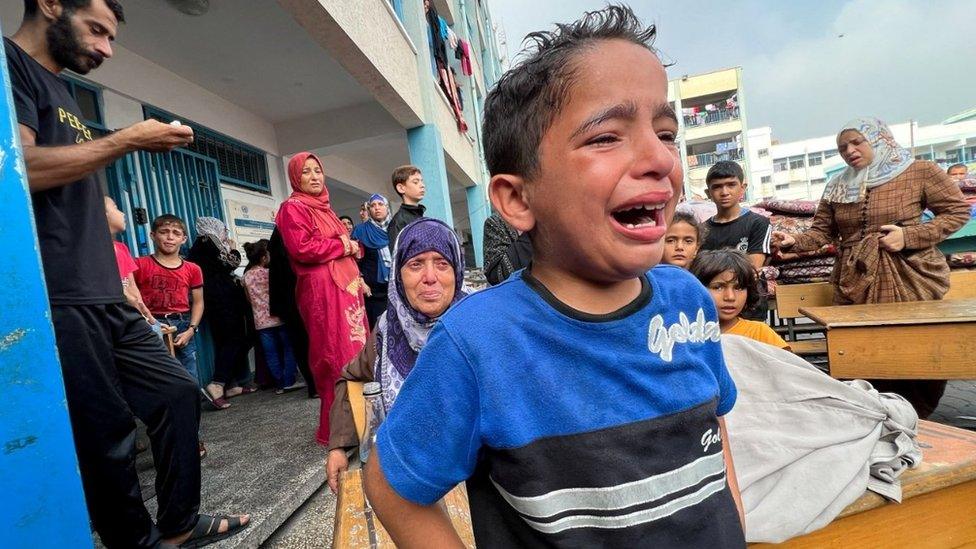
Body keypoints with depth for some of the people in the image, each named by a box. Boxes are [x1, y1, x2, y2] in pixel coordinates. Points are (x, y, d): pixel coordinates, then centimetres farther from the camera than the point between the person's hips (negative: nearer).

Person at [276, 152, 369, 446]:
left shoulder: (325, 208, 23)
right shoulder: (292, 208, -3)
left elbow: (345, 245, 29)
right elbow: (302, 248, -18)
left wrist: (354, 247, 5)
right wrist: (343, 246, -8)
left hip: (346, 286, 9)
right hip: (322, 289, -9)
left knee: (356, 350, 10)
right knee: (337, 357, -8)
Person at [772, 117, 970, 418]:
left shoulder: (919, 172, 0)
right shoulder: (837, 187, 9)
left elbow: (958, 210, 2)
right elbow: (822, 231, 6)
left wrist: (909, 236, -12)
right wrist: (794, 241, -14)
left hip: (912, 281, -2)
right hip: (855, 285, 3)